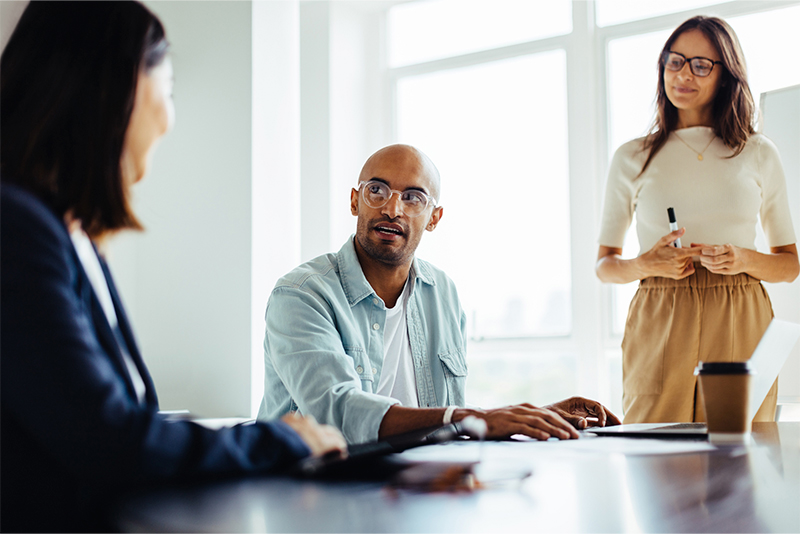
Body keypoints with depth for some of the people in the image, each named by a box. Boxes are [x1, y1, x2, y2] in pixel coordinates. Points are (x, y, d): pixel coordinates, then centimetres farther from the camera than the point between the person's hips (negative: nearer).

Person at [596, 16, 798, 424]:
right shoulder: (632, 159, 9)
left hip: (740, 327, 1)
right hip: (659, 327, -1)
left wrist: (744, 260, -7)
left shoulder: (759, 154, 11)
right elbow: (604, 264, 11)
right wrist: (643, 265, -9)